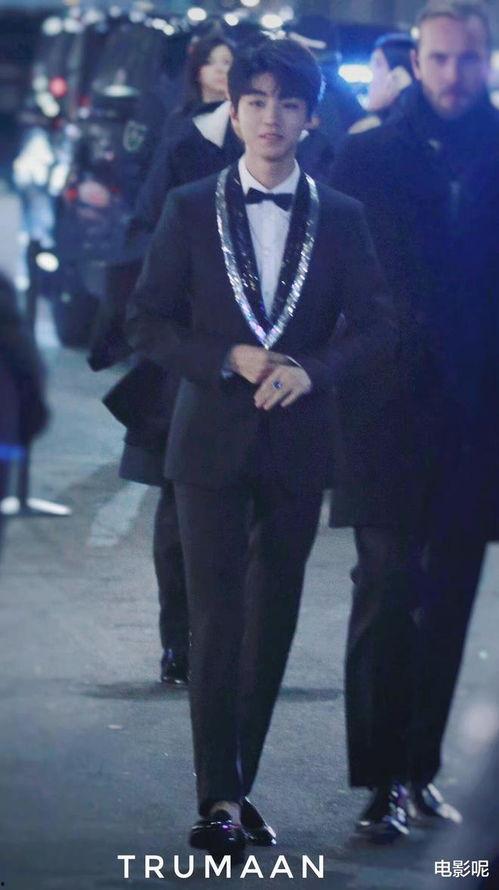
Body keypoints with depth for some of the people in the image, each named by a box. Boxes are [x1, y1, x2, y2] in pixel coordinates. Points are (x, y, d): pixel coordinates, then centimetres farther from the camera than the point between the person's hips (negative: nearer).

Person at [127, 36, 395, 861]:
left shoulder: (340, 219, 5)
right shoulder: (190, 210, 2)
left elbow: (377, 328, 2)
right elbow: (148, 322, 1)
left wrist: (312, 370, -17)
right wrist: (231, 360, -14)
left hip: (297, 443, 2)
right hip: (213, 438, -2)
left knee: (273, 621, 8)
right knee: (218, 617, -8)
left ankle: (238, 784, 18)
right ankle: (219, 797, -8)